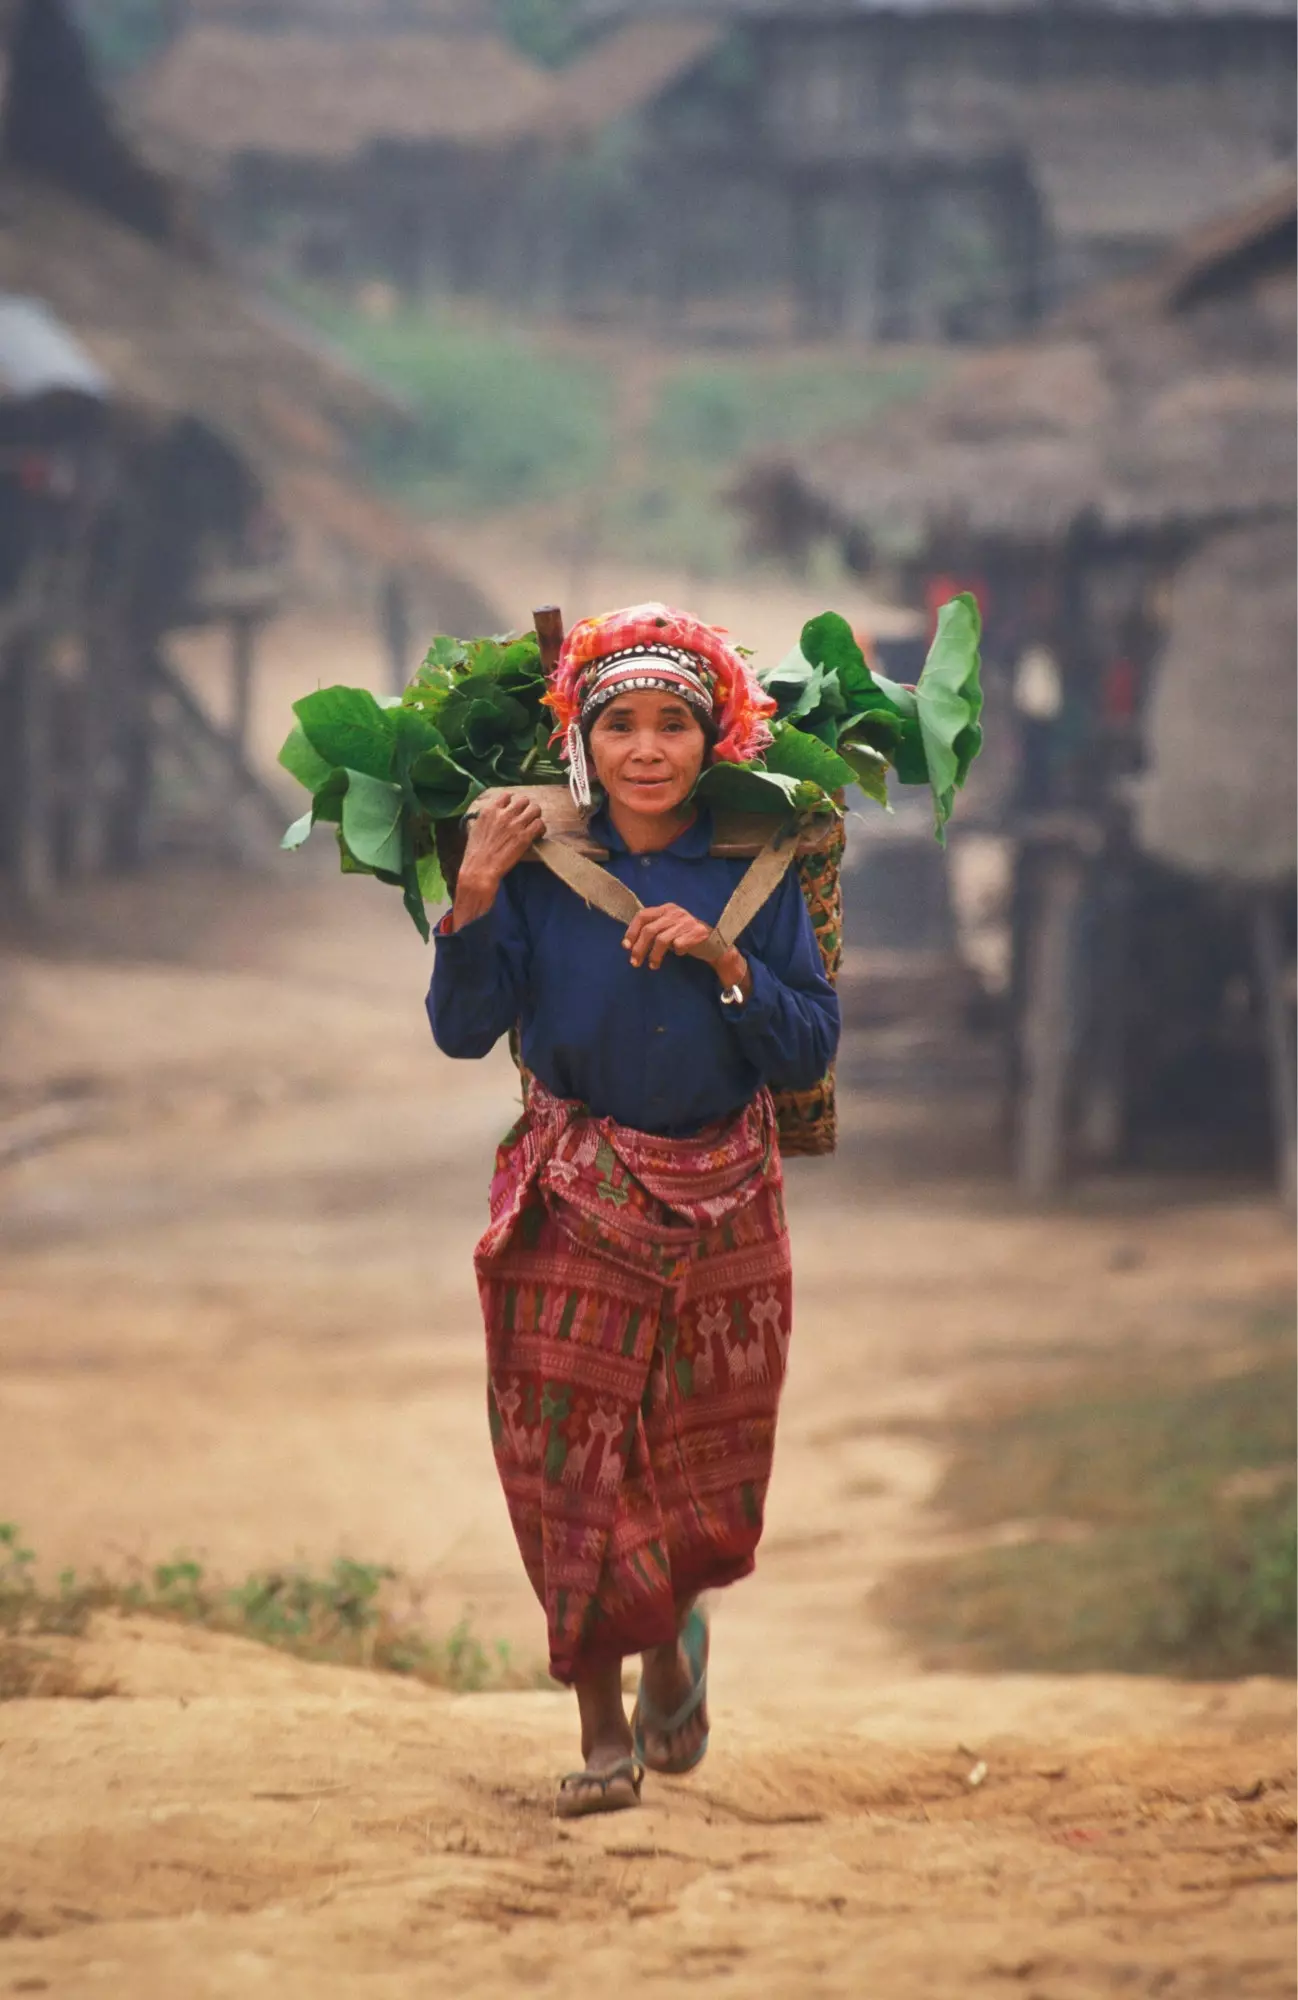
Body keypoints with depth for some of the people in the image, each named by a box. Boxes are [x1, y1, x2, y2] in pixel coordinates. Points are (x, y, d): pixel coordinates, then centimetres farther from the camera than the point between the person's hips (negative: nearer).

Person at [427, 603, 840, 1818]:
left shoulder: (752, 877, 0)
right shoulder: (539, 868, -3)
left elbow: (810, 1050, -3)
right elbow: (463, 1029, -7)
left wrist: (725, 958, -16)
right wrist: (474, 896, -19)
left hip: (722, 1203, 1)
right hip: (577, 1204, -1)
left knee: (702, 1466, 7)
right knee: (570, 1451, -5)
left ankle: (671, 1640, 38)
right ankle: (603, 1727, 6)